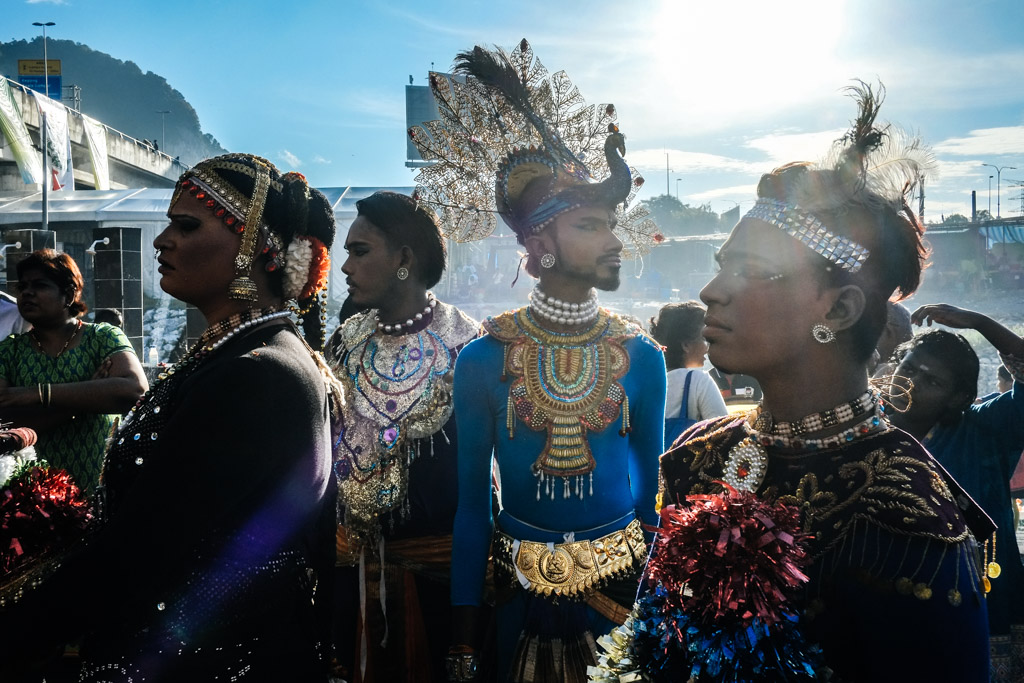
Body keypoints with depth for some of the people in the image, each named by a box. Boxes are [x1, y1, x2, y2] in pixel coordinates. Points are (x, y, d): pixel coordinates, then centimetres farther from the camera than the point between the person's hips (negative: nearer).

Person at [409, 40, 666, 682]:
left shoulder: (641, 357, -4)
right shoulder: (484, 358, -9)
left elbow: (651, 485, 4)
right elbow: (472, 501, -4)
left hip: (622, 588, 1)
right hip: (521, 596, -1)